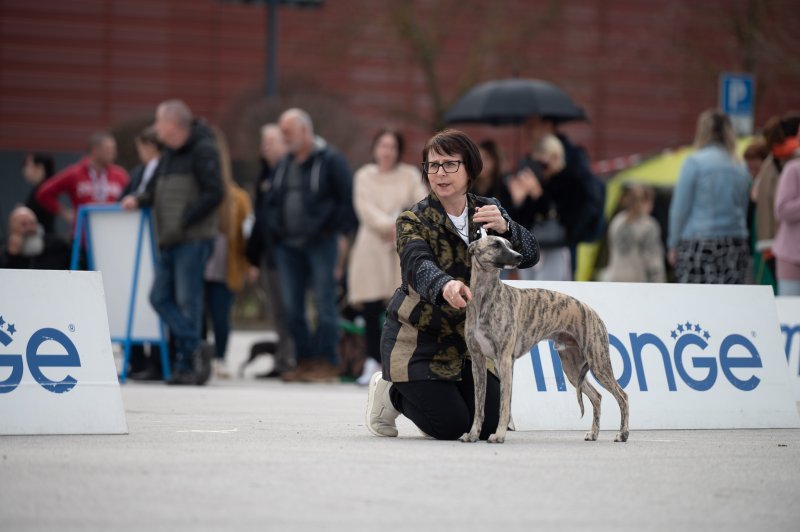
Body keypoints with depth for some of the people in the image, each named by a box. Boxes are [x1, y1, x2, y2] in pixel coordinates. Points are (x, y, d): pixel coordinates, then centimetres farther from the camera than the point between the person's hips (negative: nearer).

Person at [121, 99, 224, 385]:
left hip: (193, 238, -9)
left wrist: (182, 222, -18)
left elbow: (213, 193, -15)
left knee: (188, 300, -6)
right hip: (170, 241, 9)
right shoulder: (170, 153, 18)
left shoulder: (202, 150, -8)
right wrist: (139, 199, 2)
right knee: (161, 297, 3)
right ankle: (195, 349, 5)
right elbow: (158, 189, 24)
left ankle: (187, 364, -1)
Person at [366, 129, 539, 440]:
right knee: (451, 425, -14)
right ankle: (390, 393, 14)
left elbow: (529, 256, -10)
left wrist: (504, 227, -32)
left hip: (470, 338, 4)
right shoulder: (413, 221, -11)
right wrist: (446, 286, -54)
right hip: (419, 339, -4)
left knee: (488, 424, -5)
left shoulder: (487, 212, 1)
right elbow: (419, 266, -30)